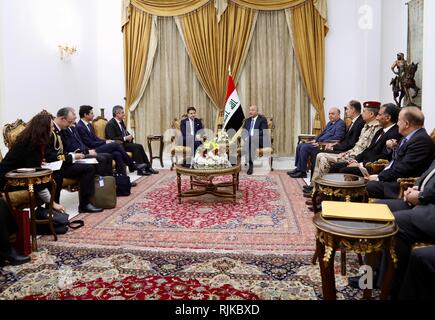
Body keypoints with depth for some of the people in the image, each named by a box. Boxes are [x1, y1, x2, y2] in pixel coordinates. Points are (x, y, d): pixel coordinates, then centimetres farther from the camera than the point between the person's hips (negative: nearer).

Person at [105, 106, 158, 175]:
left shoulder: (121, 122, 14)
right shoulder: (110, 124, -13)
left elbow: (125, 132, 21)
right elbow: (112, 138, -22)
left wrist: (129, 136, -2)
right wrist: (125, 138, -24)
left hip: (124, 143, 8)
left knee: (139, 146, -14)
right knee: (136, 147, -24)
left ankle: (147, 167, -14)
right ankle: (141, 170, -21)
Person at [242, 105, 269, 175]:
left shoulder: (263, 119, 3)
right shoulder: (247, 120, 22)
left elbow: (263, 132, -10)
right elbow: (244, 131, 15)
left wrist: (252, 137, -21)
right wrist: (245, 137, -9)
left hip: (260, 140, -5)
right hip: (248, 139, 5)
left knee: (251, 140, -38)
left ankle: (251, 165, -40)